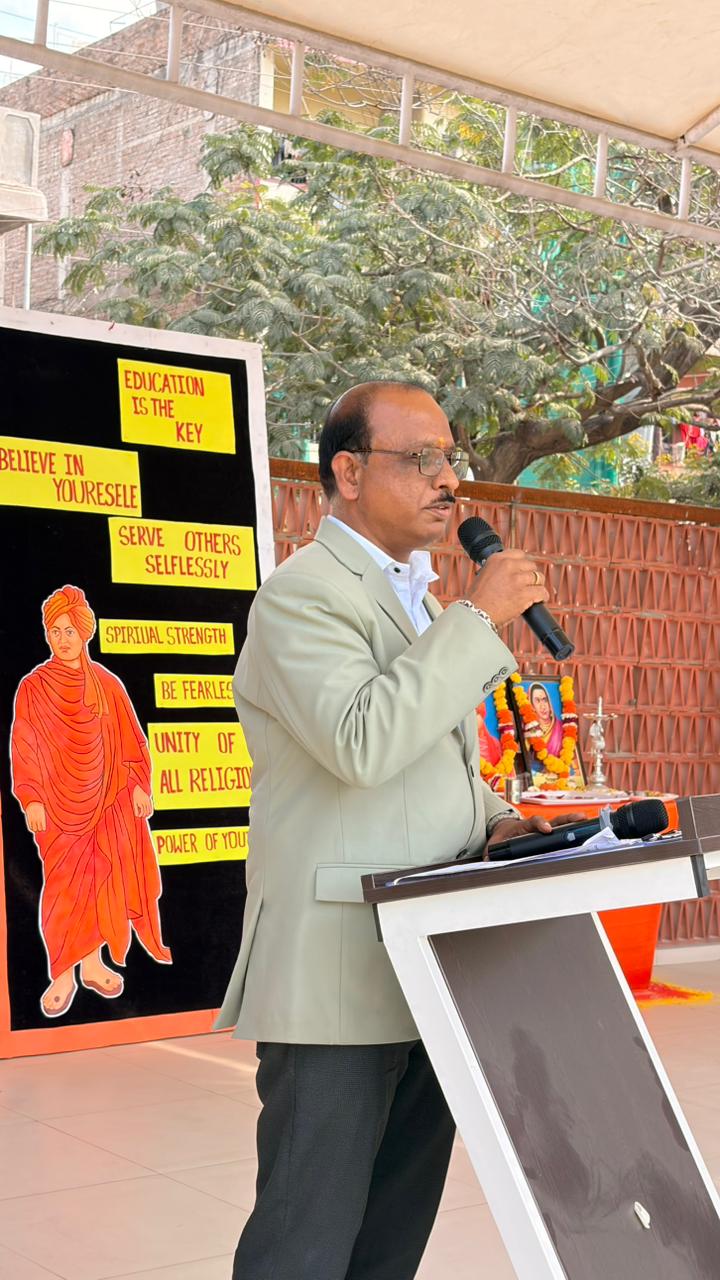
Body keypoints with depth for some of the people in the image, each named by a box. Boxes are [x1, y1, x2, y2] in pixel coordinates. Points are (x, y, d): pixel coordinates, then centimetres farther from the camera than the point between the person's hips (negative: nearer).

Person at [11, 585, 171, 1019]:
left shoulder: (108, 684, 3)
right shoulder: (32, 687, -3)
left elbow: (129, 740, 7)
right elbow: (24, 748, -5)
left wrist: (139, 787, 1)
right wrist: (31, 800, -11)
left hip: (106, 800, 2)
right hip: (58, 803, -2)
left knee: (98, 881, 6)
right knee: (62, 887, -2)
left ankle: (92, 964, 17)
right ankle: (63, 976, 3)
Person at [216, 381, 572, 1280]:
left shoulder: (414, 598, 19)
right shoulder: (301, 593, -10)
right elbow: (361, 744, -27)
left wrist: (493, 822, 8)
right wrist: (477, 618, -20)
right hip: (338, 978, -9)